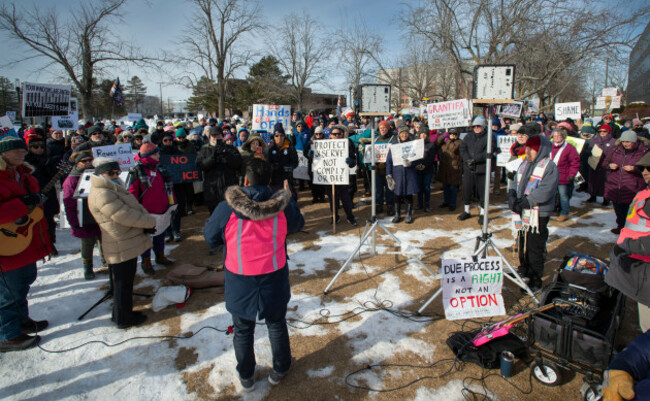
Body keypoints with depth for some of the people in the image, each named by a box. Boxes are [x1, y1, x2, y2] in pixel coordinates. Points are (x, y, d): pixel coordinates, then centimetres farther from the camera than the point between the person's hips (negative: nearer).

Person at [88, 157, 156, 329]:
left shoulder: (113, 189, 15)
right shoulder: (102, 194, -20)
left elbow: (133, 207, 9)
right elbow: (124, 216, -26)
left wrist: (146, 222, -9)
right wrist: (150, 222, -14)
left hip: (128, 244, 11)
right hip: (121, 248, -11)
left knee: (123, 282, 21)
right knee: (123, 283, 4)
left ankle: (122, 314, 36)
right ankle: (124, 319, 19)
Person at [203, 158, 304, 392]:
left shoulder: (226, 208, -19)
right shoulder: (282, 206, -14)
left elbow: (210, 239, -3)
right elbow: (298, 225, 8)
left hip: (240, 284, -1)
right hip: (274, 280, 1)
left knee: (243, 330, 20)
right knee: (277, 325, 23)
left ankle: (246, 376, 39)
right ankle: (279, 370, 41)